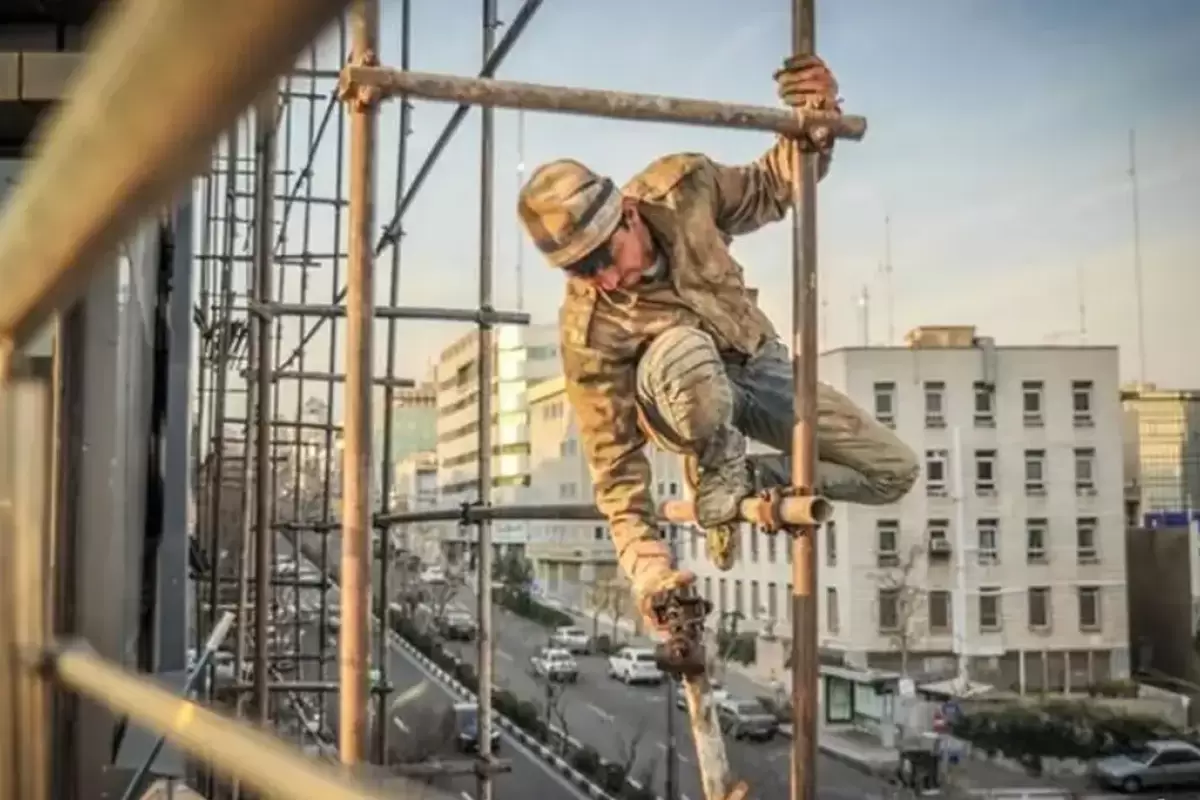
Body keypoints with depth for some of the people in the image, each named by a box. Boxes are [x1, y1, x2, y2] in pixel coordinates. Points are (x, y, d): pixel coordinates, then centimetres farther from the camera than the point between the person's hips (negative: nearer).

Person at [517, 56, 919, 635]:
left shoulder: (681, 187, -23)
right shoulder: (587, 331, -32)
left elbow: (773, 191, -3)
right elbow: (614, 462, -28)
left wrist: (813, 130, -24)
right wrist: (648, 569, -38)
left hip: (759, 364, 4)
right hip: (685, 393, -4)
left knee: (894, 472, -6)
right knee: (684, 353, -43)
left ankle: (763, 483, 15)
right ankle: (719, 479, -14)